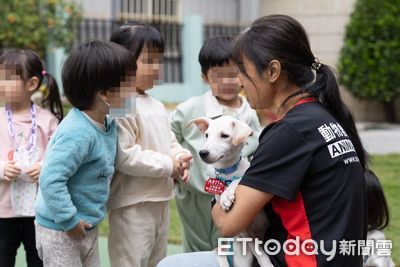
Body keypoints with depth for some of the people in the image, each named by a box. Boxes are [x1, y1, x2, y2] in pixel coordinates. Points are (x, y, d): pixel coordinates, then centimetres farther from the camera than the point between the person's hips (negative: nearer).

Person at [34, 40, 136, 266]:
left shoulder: (108, 125, 1)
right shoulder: (77, 133, -29)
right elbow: (50, 180, -31)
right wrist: (69, 220, -25)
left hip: (88, 228, 9)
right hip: (60, 231, -9)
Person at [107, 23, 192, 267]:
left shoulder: (157, 106, 14)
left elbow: (170, 142, 20)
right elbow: (124, 157, -24)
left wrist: (181, 159, -4)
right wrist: (168, 165, -18)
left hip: (160, 201, 10)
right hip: (132, 205, -10)